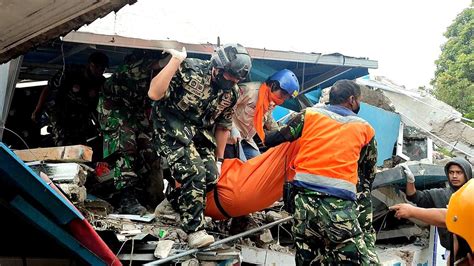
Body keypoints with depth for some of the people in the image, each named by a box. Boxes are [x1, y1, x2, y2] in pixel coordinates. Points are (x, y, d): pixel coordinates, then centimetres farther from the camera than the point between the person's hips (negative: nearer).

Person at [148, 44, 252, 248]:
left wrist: (219, 159, 13)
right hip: (172, 125, -6)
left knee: (210, 176, -7)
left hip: (200, 132, 6)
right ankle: (194, 229, -13)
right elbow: (154, 94, -29)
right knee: (194, 172, -23)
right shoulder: (189, 69, -19)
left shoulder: (232, 93, -1)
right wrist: (176, 60, -32)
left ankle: (172, 204, 18)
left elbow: (223, 126, 12)